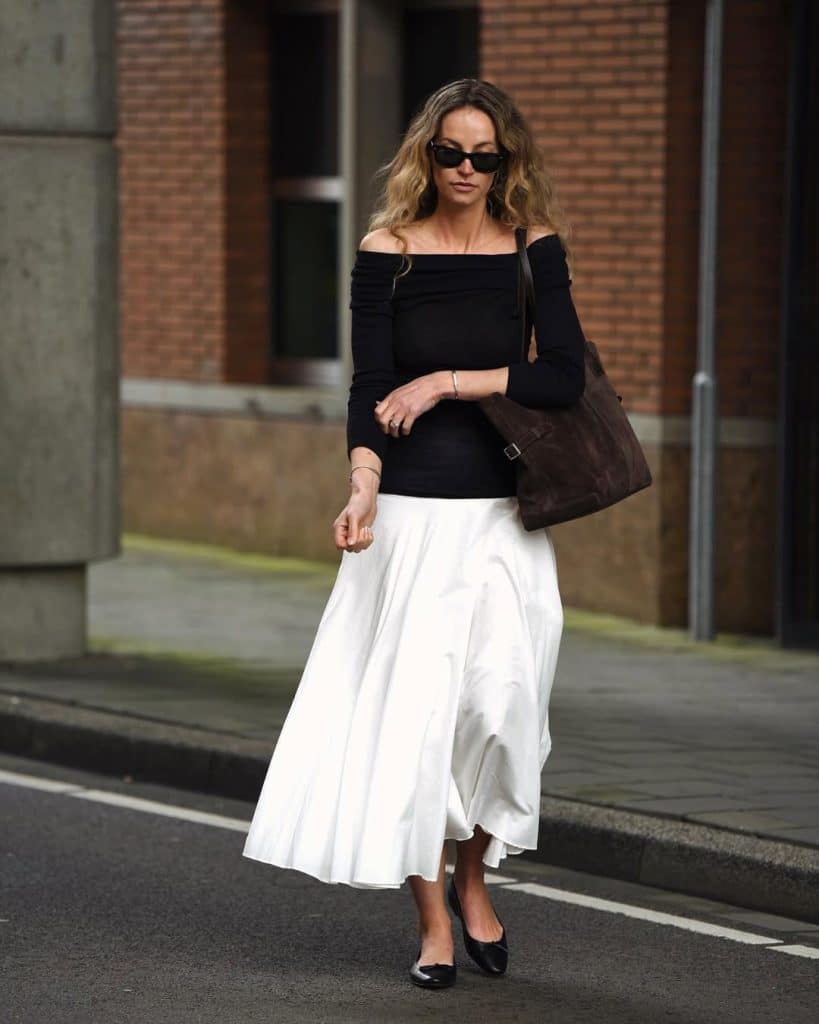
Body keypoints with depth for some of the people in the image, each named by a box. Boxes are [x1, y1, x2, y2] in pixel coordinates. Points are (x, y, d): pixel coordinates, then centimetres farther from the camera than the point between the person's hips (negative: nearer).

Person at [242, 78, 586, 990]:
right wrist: (363, 490, -17)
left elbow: (564, 377, -7)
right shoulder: (387, 254, 1)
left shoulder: (535, 250, 3)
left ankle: (472, 876, 19)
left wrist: (448, 382, -12)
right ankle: (433, 922, 7)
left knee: (500, 700, -8)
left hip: (504, 513, 1)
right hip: (413, 510, -1)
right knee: (412, 707, -3)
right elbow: (369, 390, -3)